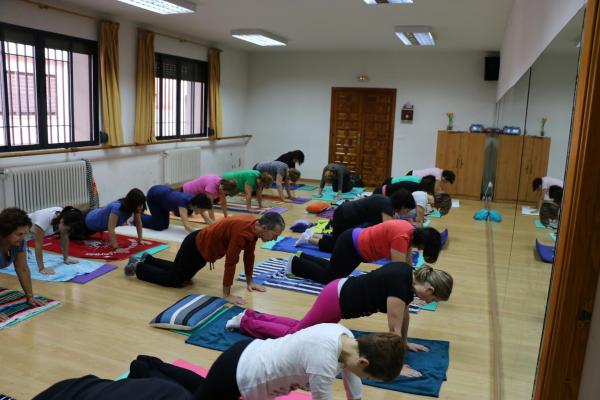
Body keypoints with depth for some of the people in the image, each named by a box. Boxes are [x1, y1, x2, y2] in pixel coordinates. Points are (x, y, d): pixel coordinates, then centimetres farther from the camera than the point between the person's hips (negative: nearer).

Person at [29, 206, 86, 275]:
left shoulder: (64, 216, -23)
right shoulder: (43, 220, -41)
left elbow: (65, 238, -9)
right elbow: (38, 244, -33)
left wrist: (66, 258, -5)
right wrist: (41, 268, -31)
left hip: (31, 232, 6)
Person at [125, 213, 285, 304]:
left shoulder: (254, 227, -8)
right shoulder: (243, 231, -36)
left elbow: (249, 255, 4)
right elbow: (230, 262, -34)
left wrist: (249, 282, 9)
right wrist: (227, 294, -27)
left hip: (203, 247, 9)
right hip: (195, 246, -9)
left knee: (183, 274, 28)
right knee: (173, 280, 6)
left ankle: (147, 260, 42)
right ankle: (138, 267, 25)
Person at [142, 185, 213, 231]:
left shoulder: (195, 201, -20)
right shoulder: (183, 203, -39)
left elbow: (208, 220, -18)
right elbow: (187, 225, -49)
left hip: (163, 191, 7)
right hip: (153, 195, -7)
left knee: (164, 225, 15)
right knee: (159, 226, -7)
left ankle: (140, 215, 35)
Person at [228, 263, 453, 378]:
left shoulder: (410, 276, -1)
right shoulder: (400, 285, -28)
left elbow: (404, 313, 12)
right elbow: (394, 328, -24)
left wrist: (405, 343, 19)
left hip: (341, 291, 9)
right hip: (336, 300, -9)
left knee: (301, 328, 22)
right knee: (293, 335, 9)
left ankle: (252, 315, 33)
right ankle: (245, 322, 23)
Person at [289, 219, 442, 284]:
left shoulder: (410, 230, -4)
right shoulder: (402, 237, -30)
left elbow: (407, 261, 6)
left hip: (356, 242, 9)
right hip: (350, 245, -9)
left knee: (332, 270, 25)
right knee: (329, 277, 6)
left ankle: (303, 257, 38)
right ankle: (295, 263, 19)